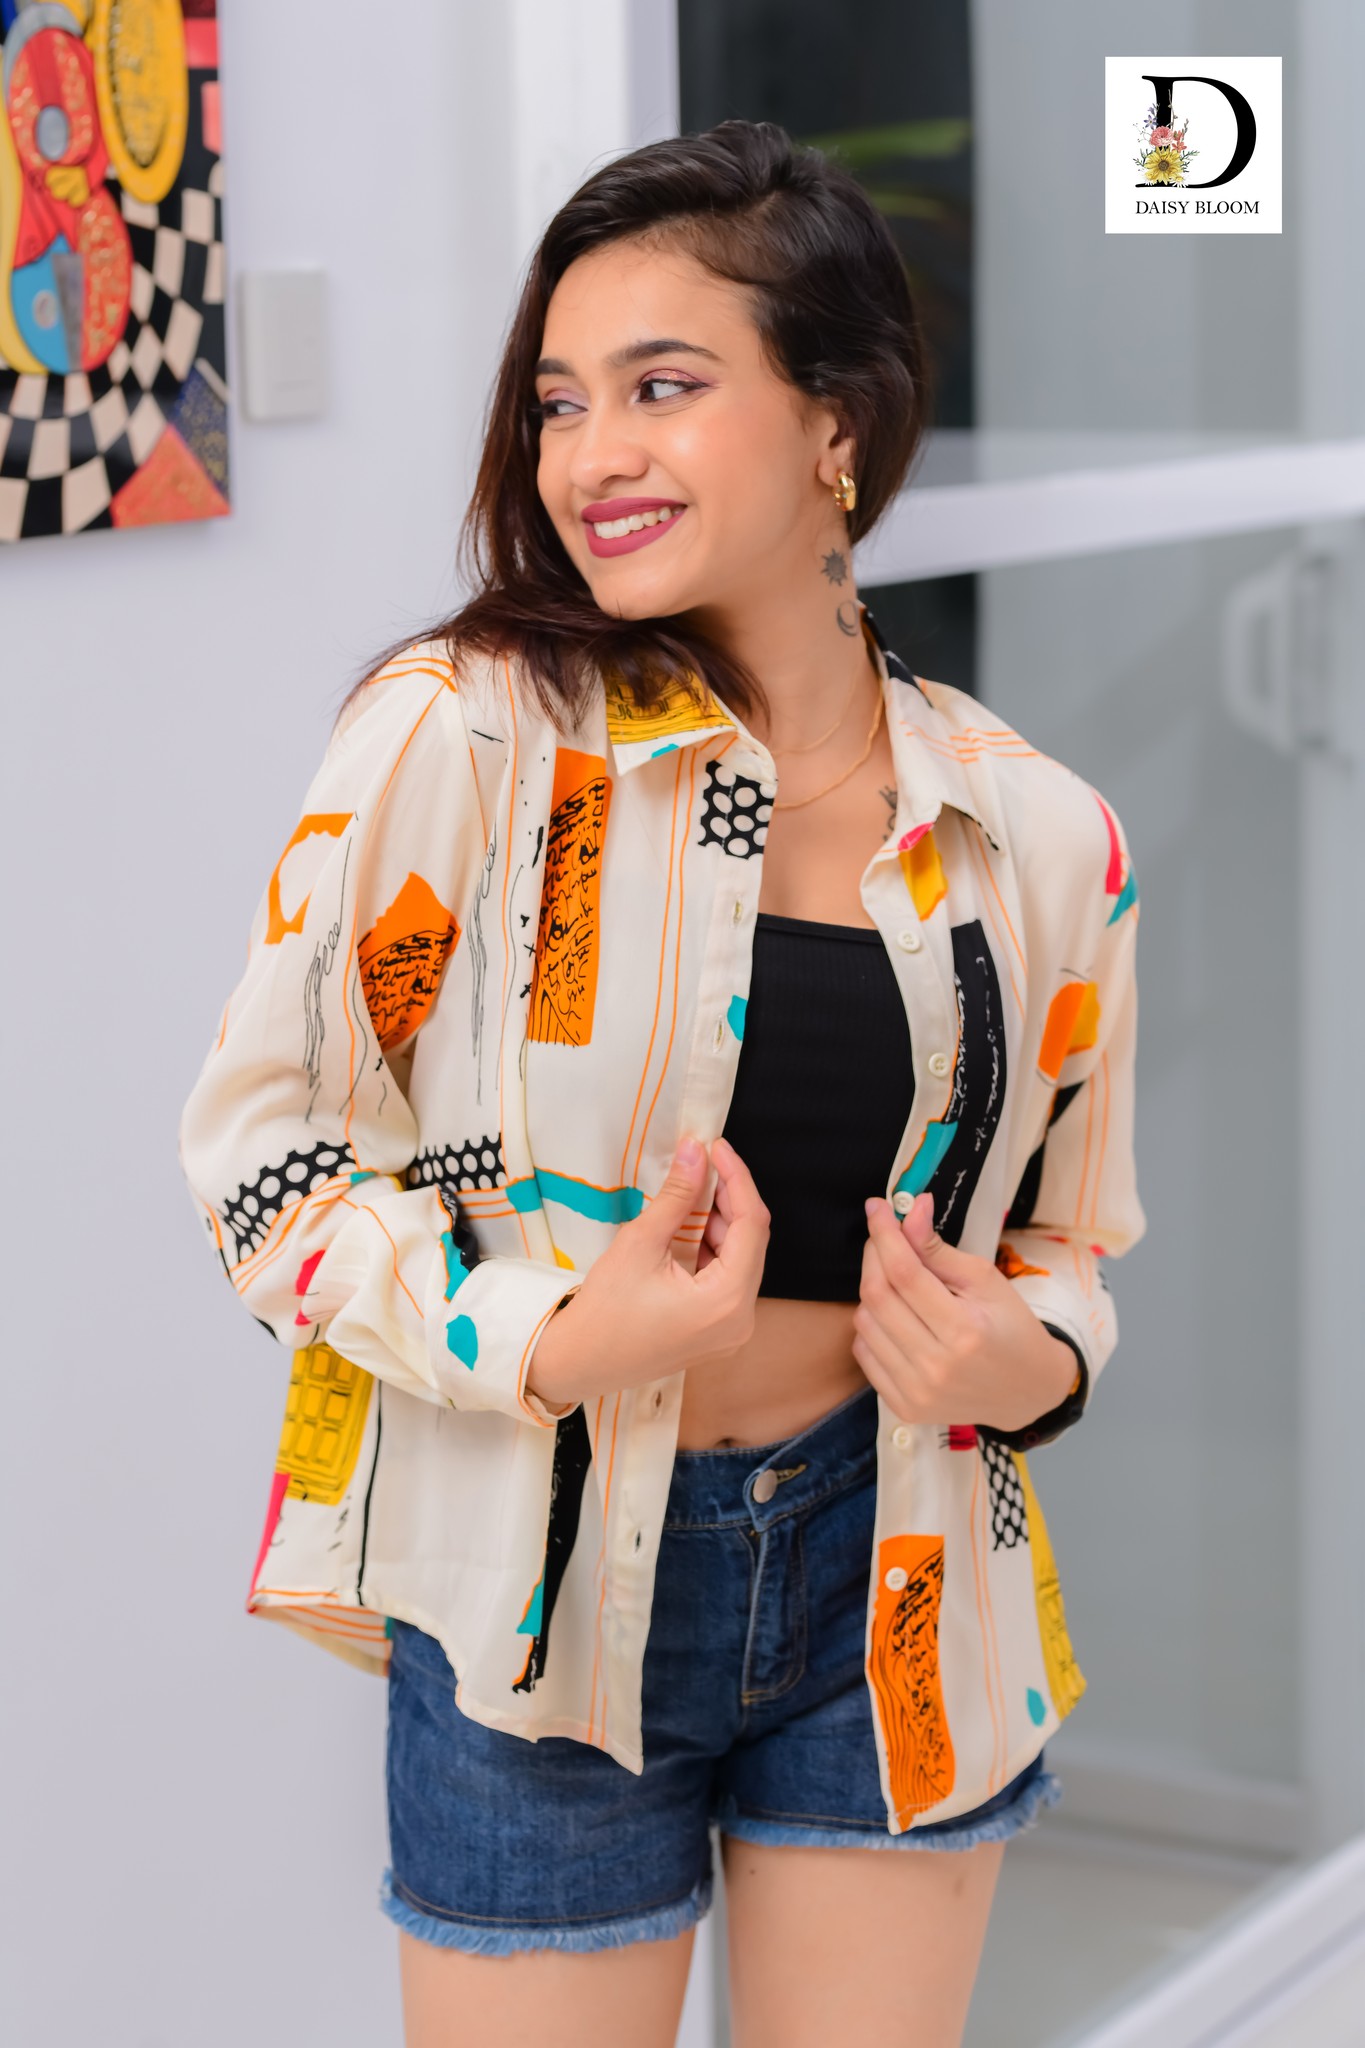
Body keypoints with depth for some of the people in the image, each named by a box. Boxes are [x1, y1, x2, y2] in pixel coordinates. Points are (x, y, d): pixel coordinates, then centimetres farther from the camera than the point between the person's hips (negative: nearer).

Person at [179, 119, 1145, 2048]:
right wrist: (545, 1342, -20)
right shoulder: (465, 737, -12)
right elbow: (259, 1127, -8)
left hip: (891, 1577, 3)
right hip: (540, 1595, -3)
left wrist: (1019, 1355, -10)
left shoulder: (1037, 839, 0)